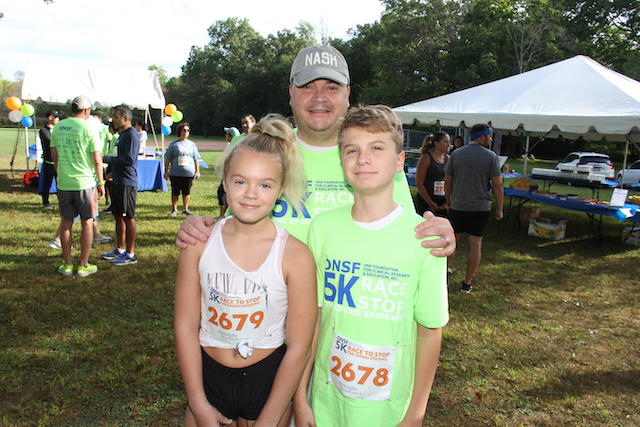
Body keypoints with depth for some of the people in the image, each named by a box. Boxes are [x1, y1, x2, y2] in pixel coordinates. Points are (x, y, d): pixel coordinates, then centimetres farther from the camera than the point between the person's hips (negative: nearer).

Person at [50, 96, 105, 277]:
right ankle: (83, 266, 11)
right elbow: (97, 160, -9)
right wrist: (101, 183, 2)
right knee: (87, 223, 7)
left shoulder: (58, 127, 5)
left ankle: (67, 265, 18)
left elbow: (54, 156, 11)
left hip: (63, 182, 4)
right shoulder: (88, 129, -8)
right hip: (84, 182, -4)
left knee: (66, 223, 12)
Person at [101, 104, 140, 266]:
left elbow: (129, 159, -21)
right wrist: (114, 171, 15)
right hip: (118, 181, 10)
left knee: (128, 218, -4)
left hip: (127, 183, -10)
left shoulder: (131, 134, -14)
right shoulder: (122, 134, 17)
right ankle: (120, 249, 27)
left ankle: (130, 254, 3)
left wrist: (108, 159, -14)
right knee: (118, 216, 16)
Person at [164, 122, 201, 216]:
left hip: (189, 173, 1)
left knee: (187, 192, 6)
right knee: (175, 192, 4)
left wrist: (197, 171, 8)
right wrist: (166, 171, 1)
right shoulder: (173, 144, 5)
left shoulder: (192, 144, 11)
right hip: (175, 173, -1)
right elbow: (167, 159, 6)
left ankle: (185, 209, 19)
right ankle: (174, 209, 16)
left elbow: (196, 159, 13)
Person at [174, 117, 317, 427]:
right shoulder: (198, 243, -10)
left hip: (268, 378, -2)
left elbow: (298, 347, -12)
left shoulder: (295, 256, -18)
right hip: (208, 374, 2)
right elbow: (186, 327, -4)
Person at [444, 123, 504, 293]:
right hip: (481, 207, -2)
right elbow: (497, 185, -7)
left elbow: (447, 182, 4)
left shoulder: (456, 154, 2)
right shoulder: (491, 157, -5)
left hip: (458, 206, 2)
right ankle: (467, 284, 10)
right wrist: (499, 209, 2)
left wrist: (448, 202, 16)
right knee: (475, 244, 5)